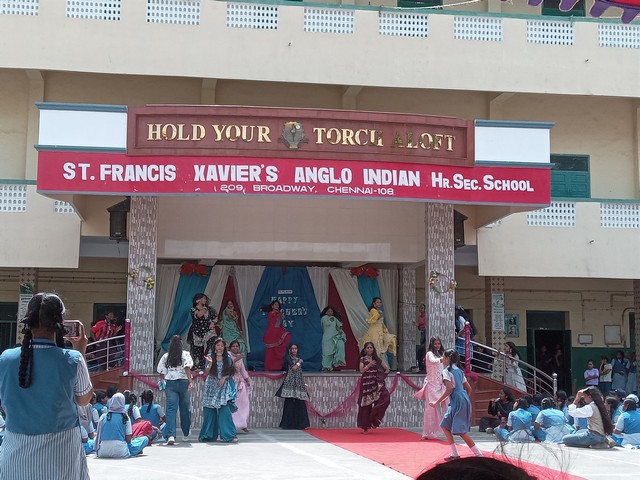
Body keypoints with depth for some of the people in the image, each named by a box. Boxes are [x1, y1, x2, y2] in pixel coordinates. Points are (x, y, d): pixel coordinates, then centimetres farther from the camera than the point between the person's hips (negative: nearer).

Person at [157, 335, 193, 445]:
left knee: (171, 409, -4)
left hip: (170, 383, 1)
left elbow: (161, 372, 7)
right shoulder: (185, 354, -2)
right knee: (185, 408, 13)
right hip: (183, 382, -1)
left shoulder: (165, 356, 6)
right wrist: (190, 381, -21)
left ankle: (170, 435, -20)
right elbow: (187, 368, -14)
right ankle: (186, 434, 27)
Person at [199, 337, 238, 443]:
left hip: (224, 386, -1)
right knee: (209, 411, 1)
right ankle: (209, 435, 10)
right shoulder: (210, 357, 6)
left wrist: (224, 378, -10)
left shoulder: (228, 358, 6)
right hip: (211, 386, 1)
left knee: (224, 410, -13)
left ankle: (229, 436, -14)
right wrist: (210, 364, -16)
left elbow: (231, 373, 8)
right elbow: (206, 373, 0)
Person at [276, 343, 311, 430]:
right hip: (290, 382, -5)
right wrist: (299, 362, 2)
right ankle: (288, 424, -6)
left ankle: (299, 424, -1)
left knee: (300, 403, -3)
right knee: (290, 402, -9)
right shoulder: (287, 357, 3)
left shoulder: (299, 359, 20)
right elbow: (293, 367, -11)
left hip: (299, 382, 5)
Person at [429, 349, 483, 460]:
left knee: (461, 431, -9)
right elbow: (469, 388, 18)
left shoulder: (446, 371, -7)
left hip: (458, 402, -9)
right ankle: (454, 454, 16)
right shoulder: (459, 371, 18)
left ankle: (479, 454, -14)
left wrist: (437, 403, -13)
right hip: (464, 400, 9)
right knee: (445, 426, 17)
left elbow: (449, 389, -18)